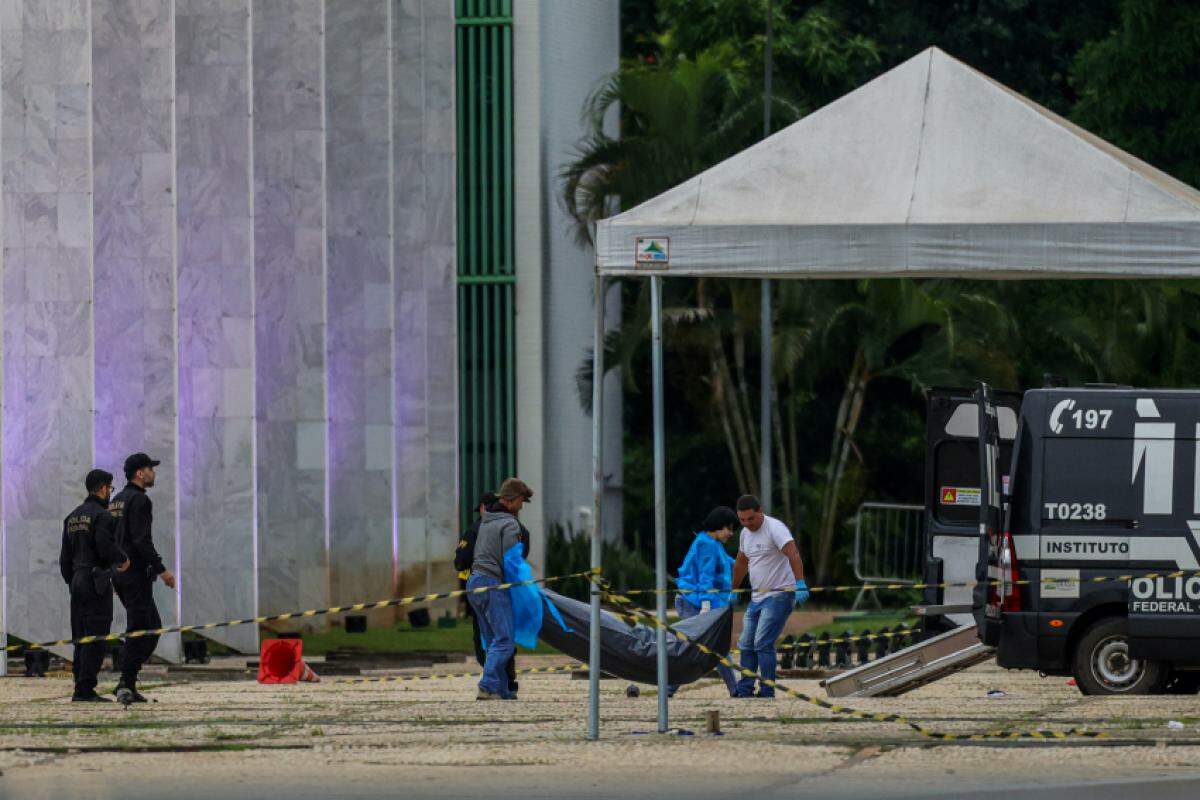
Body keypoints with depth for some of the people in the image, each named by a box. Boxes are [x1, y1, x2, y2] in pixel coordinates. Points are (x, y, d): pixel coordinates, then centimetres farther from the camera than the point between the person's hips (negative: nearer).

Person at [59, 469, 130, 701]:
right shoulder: (102, 515, -10)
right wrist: (123, 560, -1)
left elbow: (65, 557, 17)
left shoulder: (72, 517, 15)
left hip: (77, 581, 8)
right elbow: (106, 548, -20)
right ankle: (85, 689, -13)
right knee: (95, 638, -8)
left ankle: (81, 690, 9)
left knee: (81, 638, 10)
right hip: (97, 582, -8)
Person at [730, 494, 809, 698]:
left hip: (779, 595, -9)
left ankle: (767, 692, -11)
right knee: (746, 644, 9)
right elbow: (741, 563, 26)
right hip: (757, 597, 9)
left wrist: (800, 584, -39)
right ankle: (745, 691, 17)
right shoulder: (745, 533, 11)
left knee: (763, 643, -15)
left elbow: (793, 555, -28)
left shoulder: (775, 528, -16)